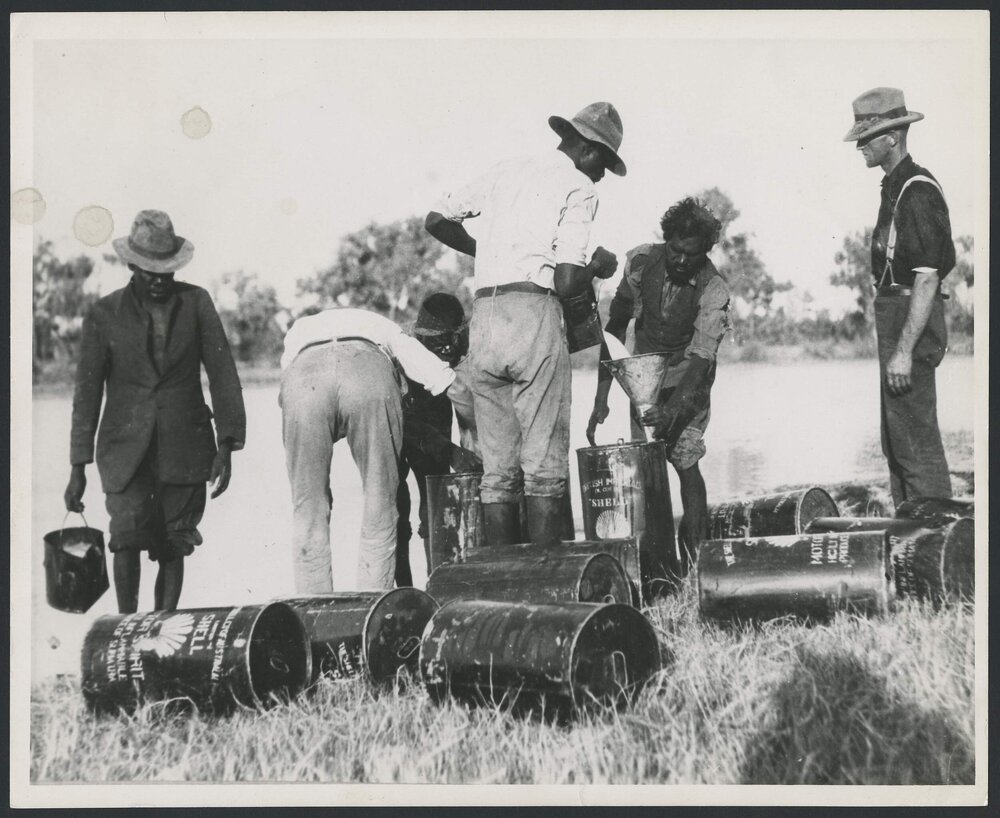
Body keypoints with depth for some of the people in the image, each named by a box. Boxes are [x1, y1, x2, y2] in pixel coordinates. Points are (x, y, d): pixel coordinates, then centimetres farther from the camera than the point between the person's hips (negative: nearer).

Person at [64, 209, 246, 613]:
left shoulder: (196, 303, 4)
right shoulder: (104, 314, 2)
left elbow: (222, 373, 3)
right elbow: (87, 390, 4)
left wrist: (227, 444, -6)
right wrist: (78, 465, 1)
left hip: (184, 448, 1)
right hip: (126, 447, -1)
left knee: (173, 548, 1)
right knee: (128, 534, -18)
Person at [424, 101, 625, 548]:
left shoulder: (505, 171, 18)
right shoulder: (578, 188, 0)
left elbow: (436, 220, 22)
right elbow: (566, 283, -9)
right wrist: (598, 266, 12)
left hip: (483, 319, 6)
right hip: (534, 314, -6)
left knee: (498, 470, 8)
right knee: (545, 465, -2)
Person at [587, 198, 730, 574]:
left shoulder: (714, 291, -23)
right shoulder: (640, 261, -16)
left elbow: (700, 356, -30)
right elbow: (615, 327, -9)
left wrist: (672, 407, -46)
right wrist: (601, 397, -13)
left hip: (687, 378, -2)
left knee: (685, 461, -16)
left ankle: (696, 554, -9)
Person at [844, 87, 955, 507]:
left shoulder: (918, 192, -16)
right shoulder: (894, 187, 15)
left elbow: (927, 278, -21)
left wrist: (905, 350, -23)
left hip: (913, 324, -11)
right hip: (893, 315, 11)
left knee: (916, 442, -7)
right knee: (895, 441, 16)